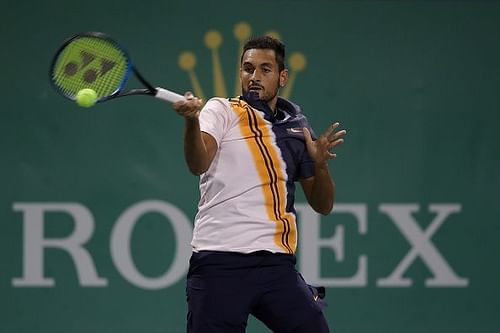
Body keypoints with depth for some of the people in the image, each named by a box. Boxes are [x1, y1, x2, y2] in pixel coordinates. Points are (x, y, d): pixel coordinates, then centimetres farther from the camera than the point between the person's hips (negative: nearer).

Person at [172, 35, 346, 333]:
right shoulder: (222, 110, 3)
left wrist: (320, 164, -3)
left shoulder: (296, 127, 16)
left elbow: (323, 205, 17)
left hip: (277, 264, 4)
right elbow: (199, 164, -17)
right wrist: (192, 121, -36)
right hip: (219, 263, -4)